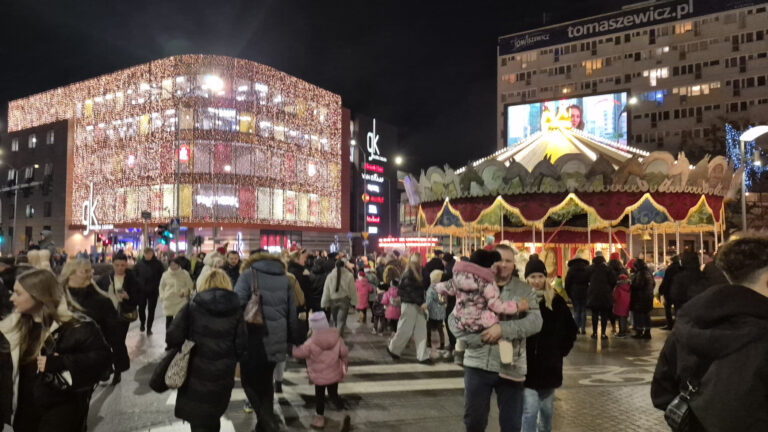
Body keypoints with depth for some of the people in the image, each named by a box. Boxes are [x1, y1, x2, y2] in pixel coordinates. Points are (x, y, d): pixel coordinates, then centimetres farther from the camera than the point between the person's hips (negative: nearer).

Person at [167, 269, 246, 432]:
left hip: (196, 373, -2)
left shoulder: (192, 307, -6)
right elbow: (240, 345, -4)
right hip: (223, 374, 3)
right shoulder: (236, 310, -2)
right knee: (212, 418, 25)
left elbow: (172, 338, -11)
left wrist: (183, 348, 10)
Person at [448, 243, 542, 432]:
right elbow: (454, 319, -1)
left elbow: (535, 321, -11)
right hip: (478, 364, 0)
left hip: (511, 367, 0)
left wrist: (503, 329, -22)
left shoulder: (524, 290, 3)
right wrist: (478, 337, -14)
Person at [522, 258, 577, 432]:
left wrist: (562, 351, 4)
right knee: (530, 410, -5)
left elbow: (571, 329, 9)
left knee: (547, 408, 17)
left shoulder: (555, 300, 0)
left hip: (549, 364, 3)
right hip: (527, 365, -3)